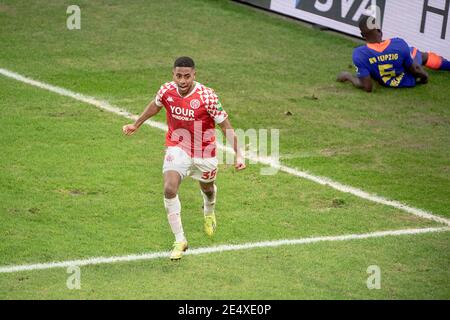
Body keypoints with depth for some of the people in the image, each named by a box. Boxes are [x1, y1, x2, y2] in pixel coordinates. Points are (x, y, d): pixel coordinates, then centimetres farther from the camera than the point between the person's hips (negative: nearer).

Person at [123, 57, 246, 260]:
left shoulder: (207, 96, -26)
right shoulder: (167, 91, -15)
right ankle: (180, 240, -10)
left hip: (204, 152, -1)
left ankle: (209, 213, 61)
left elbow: (226, 126, -18)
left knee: (207, 188, 23)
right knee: (169, 189, -20)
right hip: (177, 149, 1)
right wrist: (136, 125, 20)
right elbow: (155, 105, 9)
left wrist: (238, 154, -23)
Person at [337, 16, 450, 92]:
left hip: (385, 83, 1)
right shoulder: (399, 44, -34)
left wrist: (348, 76, -11)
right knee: (424, 56, 31)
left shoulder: (359, 54, -34)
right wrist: (424, 75, 6)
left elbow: (367, 87, -27)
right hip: (409, 81, -1)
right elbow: (414, 69, -16)